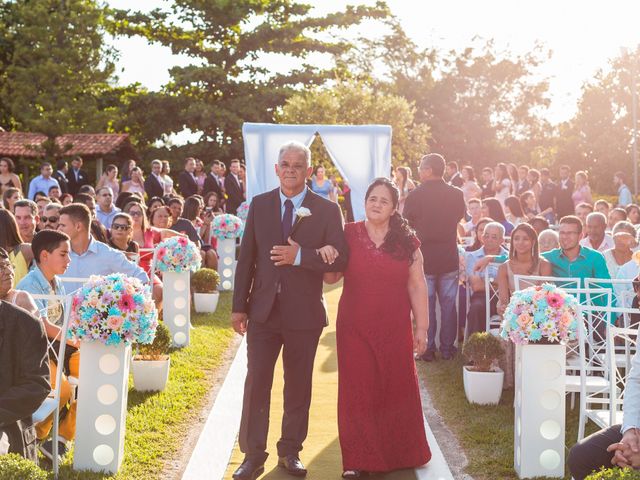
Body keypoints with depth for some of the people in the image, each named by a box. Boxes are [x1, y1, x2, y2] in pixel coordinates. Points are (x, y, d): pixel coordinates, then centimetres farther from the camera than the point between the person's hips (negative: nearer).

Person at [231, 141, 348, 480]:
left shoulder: (327, 210, -1)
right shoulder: (259, 204, 4)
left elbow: (340, 260, -7)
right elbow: (246, 258, 5)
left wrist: (300, 256, -19)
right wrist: (239, 306, 2)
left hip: (304, 313, -1)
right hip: (263, 311, 1)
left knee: (298, 387, 10)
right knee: (256, 384, 0)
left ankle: (290, 452, 23)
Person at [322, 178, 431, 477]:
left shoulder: (406, 241, 2)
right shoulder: (348, 235, 0)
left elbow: (417, 286, 4)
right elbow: (330, 278, 1)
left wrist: (422, 328, 1)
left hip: (395, 329, 1)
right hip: (355, 329, -1)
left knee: (396, 390, 9)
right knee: (357, 393, 3)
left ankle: (398, 454, 27)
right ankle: (357, 460, 11)